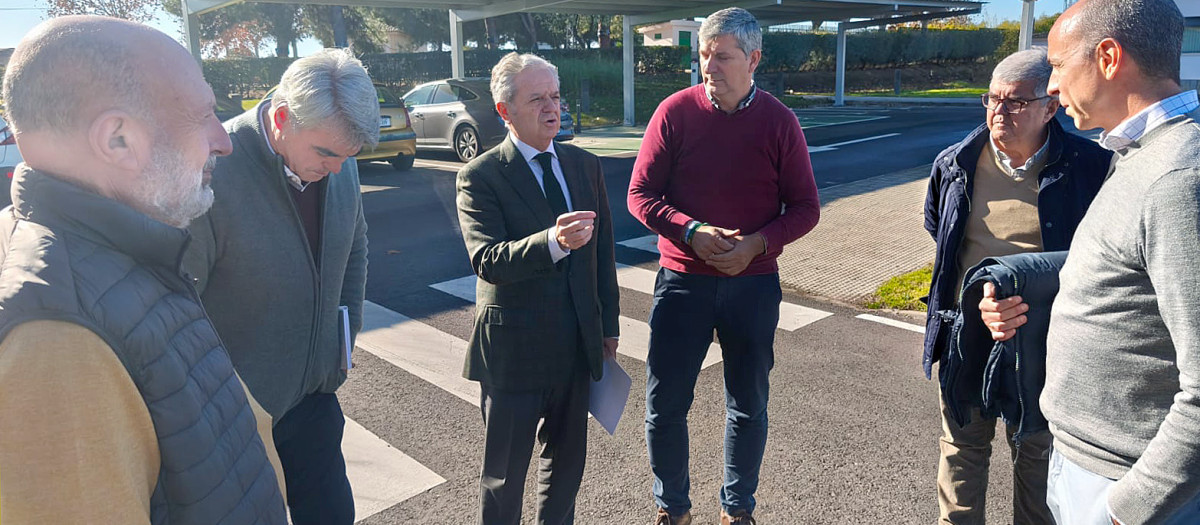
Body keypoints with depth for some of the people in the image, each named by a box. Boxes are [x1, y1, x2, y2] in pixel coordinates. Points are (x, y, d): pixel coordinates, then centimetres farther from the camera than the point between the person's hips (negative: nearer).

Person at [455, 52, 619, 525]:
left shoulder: (585, 166, 6)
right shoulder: (481, 176, -11)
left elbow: (603, 252, 11)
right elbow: (486, 260, -25)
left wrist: (608, 326, 12)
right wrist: (552, 242, -42)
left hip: (578, 346, 5)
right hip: (513, 350, -5)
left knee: (567, 461, 21)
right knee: (504, 475, 11)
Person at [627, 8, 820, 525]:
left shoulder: (778, 121, -3)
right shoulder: (675, 111, -4)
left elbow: (805, 207, 0)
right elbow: (640, 195, -4)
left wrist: (757, 244, -17)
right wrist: (692, 232, -20)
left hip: (753, 284, 1)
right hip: (682, 281, 0)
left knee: (748, 407, 14)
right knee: (664, 406, 6)